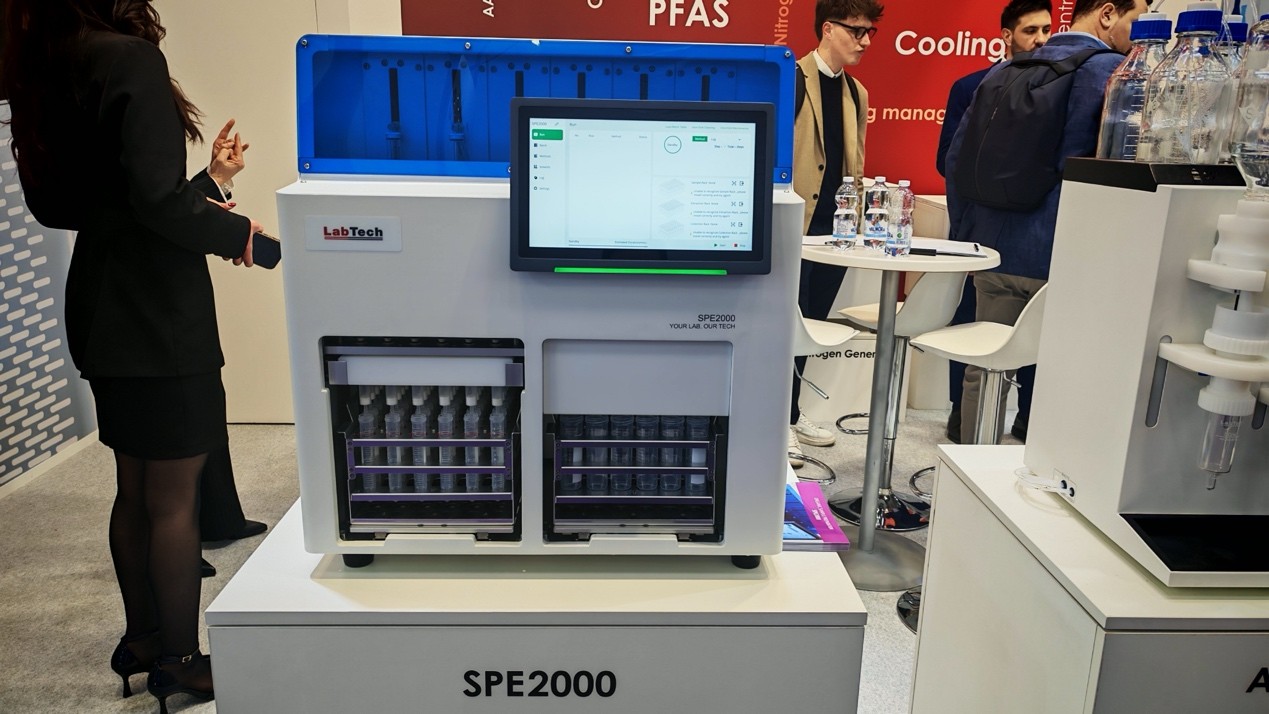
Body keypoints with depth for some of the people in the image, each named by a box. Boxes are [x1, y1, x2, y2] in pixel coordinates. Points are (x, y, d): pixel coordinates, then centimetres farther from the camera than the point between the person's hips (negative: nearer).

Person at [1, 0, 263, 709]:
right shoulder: (129, 59, -17)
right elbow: (159, 199, -24)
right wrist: (236, 232, -8)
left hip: (102, 312, 9)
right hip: (160, 316, -9)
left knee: (135, 489, 19)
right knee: (175, 498, 3)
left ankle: (142, 638, 34)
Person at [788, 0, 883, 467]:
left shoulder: (857, 94, 17)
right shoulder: (791, 79, -6)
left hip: (835, 227, 7)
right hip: (795, 223, -7)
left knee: (811, 324, 12)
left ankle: (790, 411, 25)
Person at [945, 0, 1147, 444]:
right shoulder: (1117, 73, -7)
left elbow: (957, 157, 11)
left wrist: (968, 237, 16)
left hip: (994, 252, 6)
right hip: (1063, 258, -5)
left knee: (985, 373, 13)